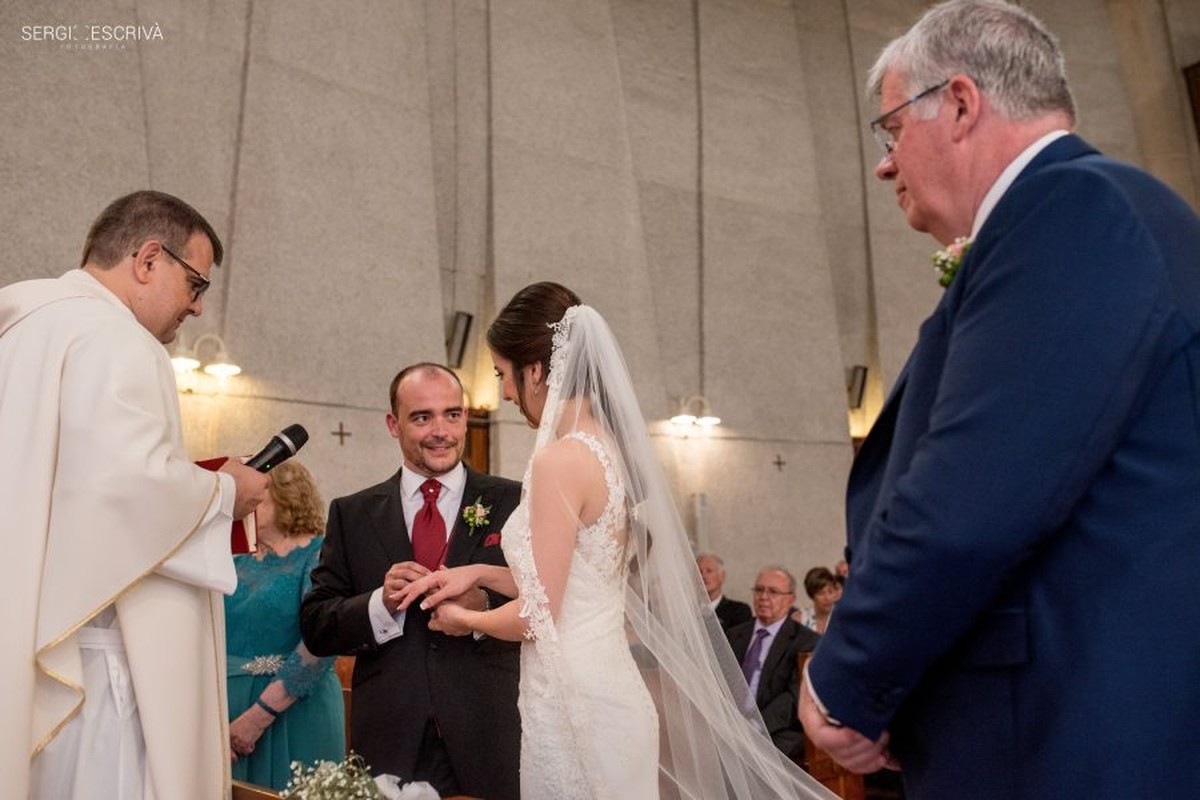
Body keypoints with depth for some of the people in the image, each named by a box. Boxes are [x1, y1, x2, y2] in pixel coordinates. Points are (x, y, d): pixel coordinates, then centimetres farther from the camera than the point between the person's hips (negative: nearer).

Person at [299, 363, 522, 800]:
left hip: (488, 740, -1)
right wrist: (381, 603, -16)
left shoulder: (512, 502, -1)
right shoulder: (351, 514, 4)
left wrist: (484, 604, -22)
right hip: (389, 744, 1)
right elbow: (315, 627, 2)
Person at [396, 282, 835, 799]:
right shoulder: (610, 449, 6)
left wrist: (465, 619, 2)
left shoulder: (560, 458, -19)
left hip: (573, 703, -8)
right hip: (610, 691, 8)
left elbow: (538, 615, -16)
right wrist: (480, 573, 13)